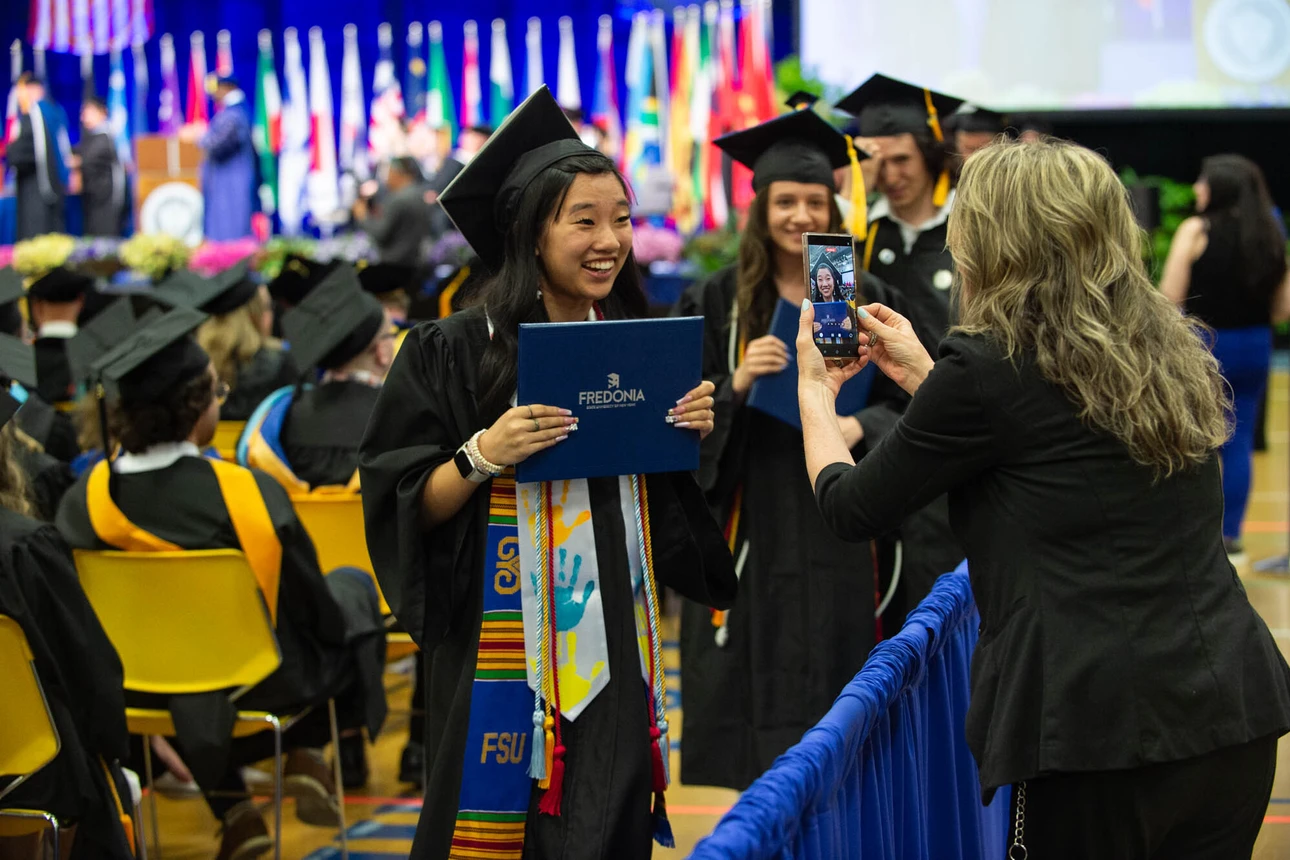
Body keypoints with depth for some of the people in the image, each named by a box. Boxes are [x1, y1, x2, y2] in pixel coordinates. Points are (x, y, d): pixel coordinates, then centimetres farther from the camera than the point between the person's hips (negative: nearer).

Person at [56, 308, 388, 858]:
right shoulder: (250, 493, -28)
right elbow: (318, 612, -15)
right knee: (351, 590, 25)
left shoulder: (87, 499, -18)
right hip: (263, 685, -3)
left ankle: (233, 811, 29)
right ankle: (304, 753, 17)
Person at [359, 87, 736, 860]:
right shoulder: (458, 352, -8)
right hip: (505, 654, -5)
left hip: (614, 649, 5)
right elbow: (403, 506, -9)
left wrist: (689, 437, -4)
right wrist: (483, 456, -24)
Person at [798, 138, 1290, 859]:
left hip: (1098, 727, -6)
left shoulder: (986, 369, -10)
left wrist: (815, 389, 20)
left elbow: (852, 510, 2)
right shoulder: (1178, 351, 10)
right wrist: (925, 377, 31)